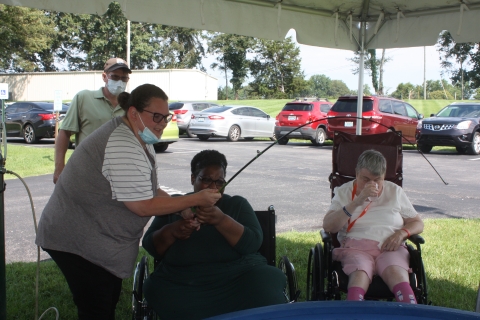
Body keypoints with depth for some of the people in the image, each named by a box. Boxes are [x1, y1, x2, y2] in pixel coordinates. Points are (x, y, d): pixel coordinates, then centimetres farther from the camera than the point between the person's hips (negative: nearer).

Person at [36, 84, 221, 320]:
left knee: (109, 301, 18)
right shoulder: (125, 149, -27)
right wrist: (195, 200, -18)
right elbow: (144, 206, -24)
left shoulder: (139, 137, 6)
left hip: (98, 237, 10)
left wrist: (183, 209, -3)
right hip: (77, 240, -10)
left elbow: (148, 190, 10)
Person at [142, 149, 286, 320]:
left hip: (239, 278, -2)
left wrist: (221, 220, -19)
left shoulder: (237, 204, 12)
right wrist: (171, 231, -12)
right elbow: (150, 247, 9)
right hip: (183, 285, 2)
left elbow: (253, 243, -3)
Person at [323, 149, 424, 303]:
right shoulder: (344, 192, 13)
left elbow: (418, 223, 21)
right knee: (359, 274, -36)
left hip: (390, 248, 2)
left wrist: (402, 233, -3)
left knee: (396, 273, -34)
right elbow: (328, 226, -2)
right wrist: (357, 202, -13)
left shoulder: (395, 191, 19)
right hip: (356, 246, -1)